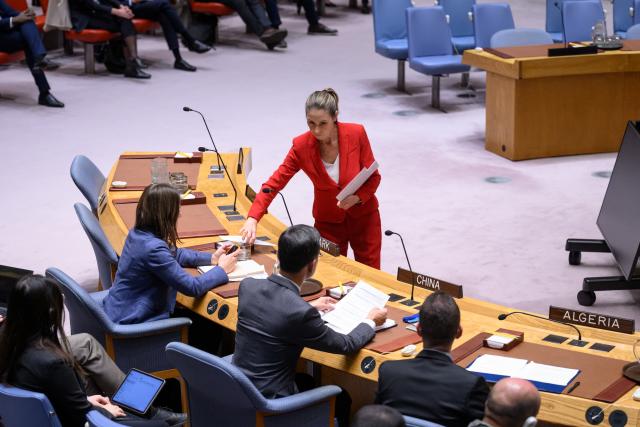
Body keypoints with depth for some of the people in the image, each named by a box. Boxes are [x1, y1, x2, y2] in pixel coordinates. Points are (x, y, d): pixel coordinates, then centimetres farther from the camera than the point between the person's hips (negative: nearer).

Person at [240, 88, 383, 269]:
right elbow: (274, 183, -18)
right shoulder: (301, 146, -18)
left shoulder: (356, 134, -19)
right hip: (328, 222, 0)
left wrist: (358, 197, -27)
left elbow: (373, 177, -8)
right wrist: (252, 219, -31)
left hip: (364, 217, 0)